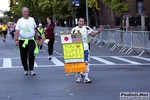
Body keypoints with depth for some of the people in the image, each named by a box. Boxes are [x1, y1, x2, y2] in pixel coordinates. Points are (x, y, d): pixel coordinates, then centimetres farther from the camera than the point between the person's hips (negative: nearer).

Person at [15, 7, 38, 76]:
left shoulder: (32, 19, 11)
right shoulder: (20, 21, 5)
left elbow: (35, 30, 16)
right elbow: (17, 31, 0)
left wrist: (37, 39, 13)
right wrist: (16, 39, -11)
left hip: (31, 40, 0)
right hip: (22, 41, 0)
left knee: (31, 54, -18)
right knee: (23, 56, 4)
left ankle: (31, 69, -9)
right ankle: (26, 69, 18)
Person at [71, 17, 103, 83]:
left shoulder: (86, 28, 3)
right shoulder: (74, 29, 5)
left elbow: (92, 33, -4)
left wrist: (98, 31, -21)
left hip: (85, 48, -1)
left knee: (86, 62, -5)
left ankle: (86, 78, -4)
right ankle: (78, 77, 21)